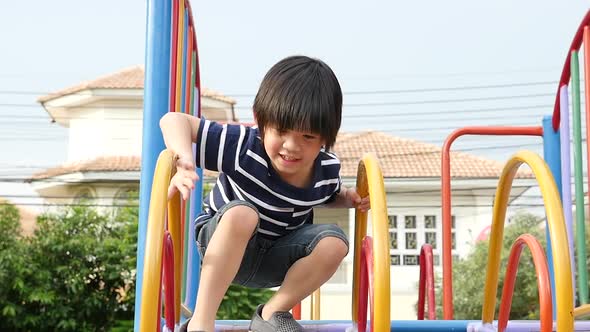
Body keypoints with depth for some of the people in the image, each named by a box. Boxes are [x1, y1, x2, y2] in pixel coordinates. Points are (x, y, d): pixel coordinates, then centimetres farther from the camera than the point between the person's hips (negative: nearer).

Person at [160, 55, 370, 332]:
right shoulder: (243, 147, -29)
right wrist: (184, 161, -43)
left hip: (276, 260, 4)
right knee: (242, 213, -38)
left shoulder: (327, 168, -14)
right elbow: (174, 121, -25)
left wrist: (350, 199, -9)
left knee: (334, 242, -23)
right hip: (222, 245, -4)